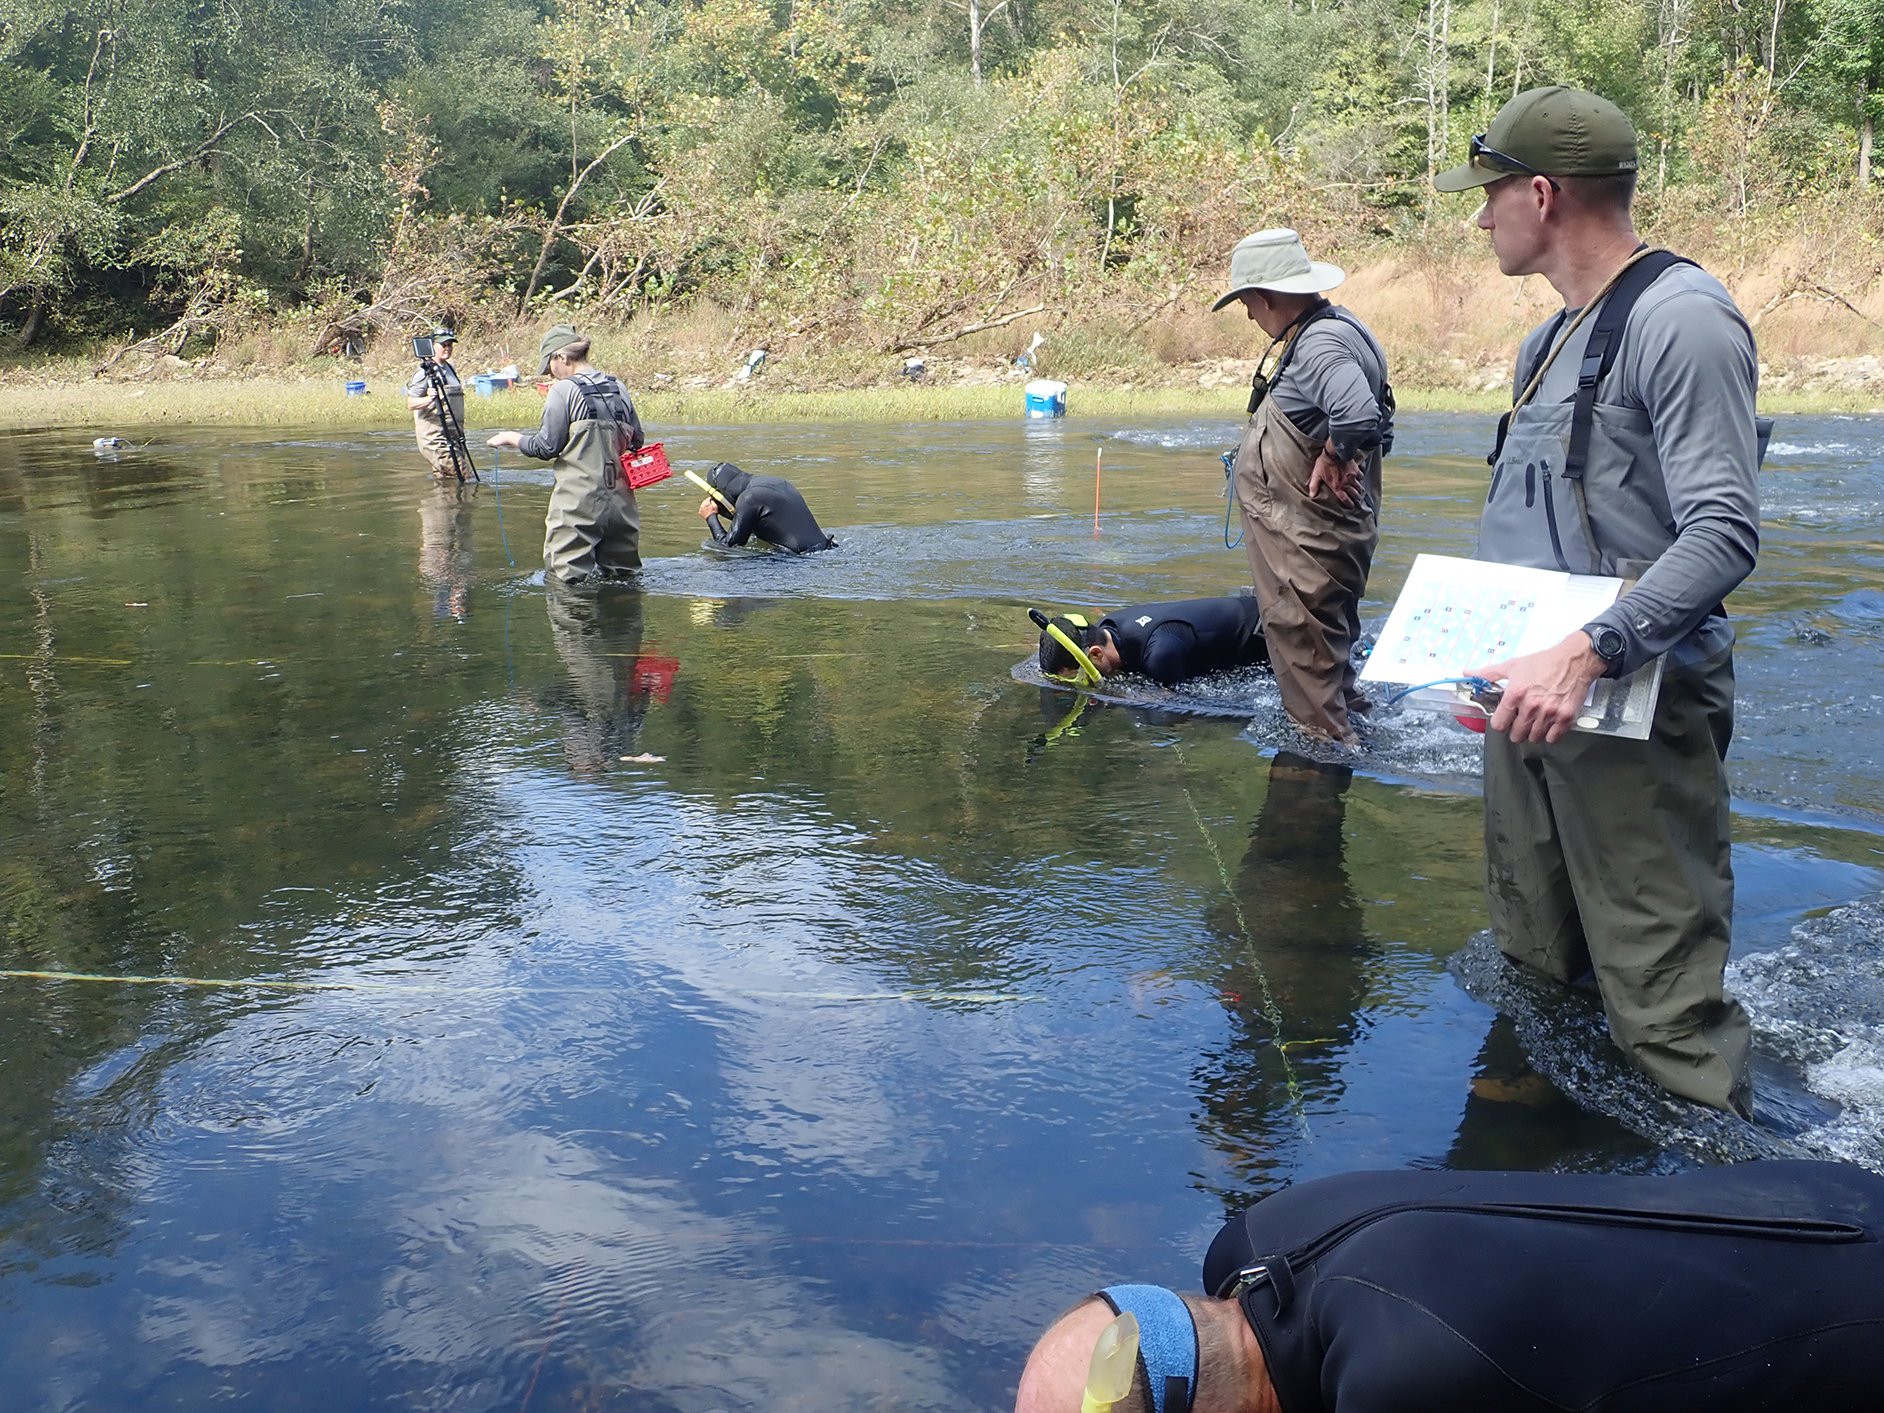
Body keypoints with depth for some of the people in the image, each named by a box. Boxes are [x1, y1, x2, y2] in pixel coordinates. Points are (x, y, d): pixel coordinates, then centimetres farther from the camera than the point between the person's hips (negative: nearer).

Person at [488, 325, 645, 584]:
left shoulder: (564, 390, -8)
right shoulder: (618, 389, 9)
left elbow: (546, 448, -6)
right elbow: (636, 441, 16)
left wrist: (511, 438, 10)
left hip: (578, 506, -6)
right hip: (620, 503, 6)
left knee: (568, 581, 1)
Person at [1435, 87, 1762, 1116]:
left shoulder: (1680, 319, -13)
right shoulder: (1549, 340, 17)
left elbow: (1723, 535, -22)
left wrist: (1586, 655, -32)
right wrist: (1488, 647, 12)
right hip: (1531, 692, 10)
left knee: (1663, 1005, -7)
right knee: (1535, 974, 18)